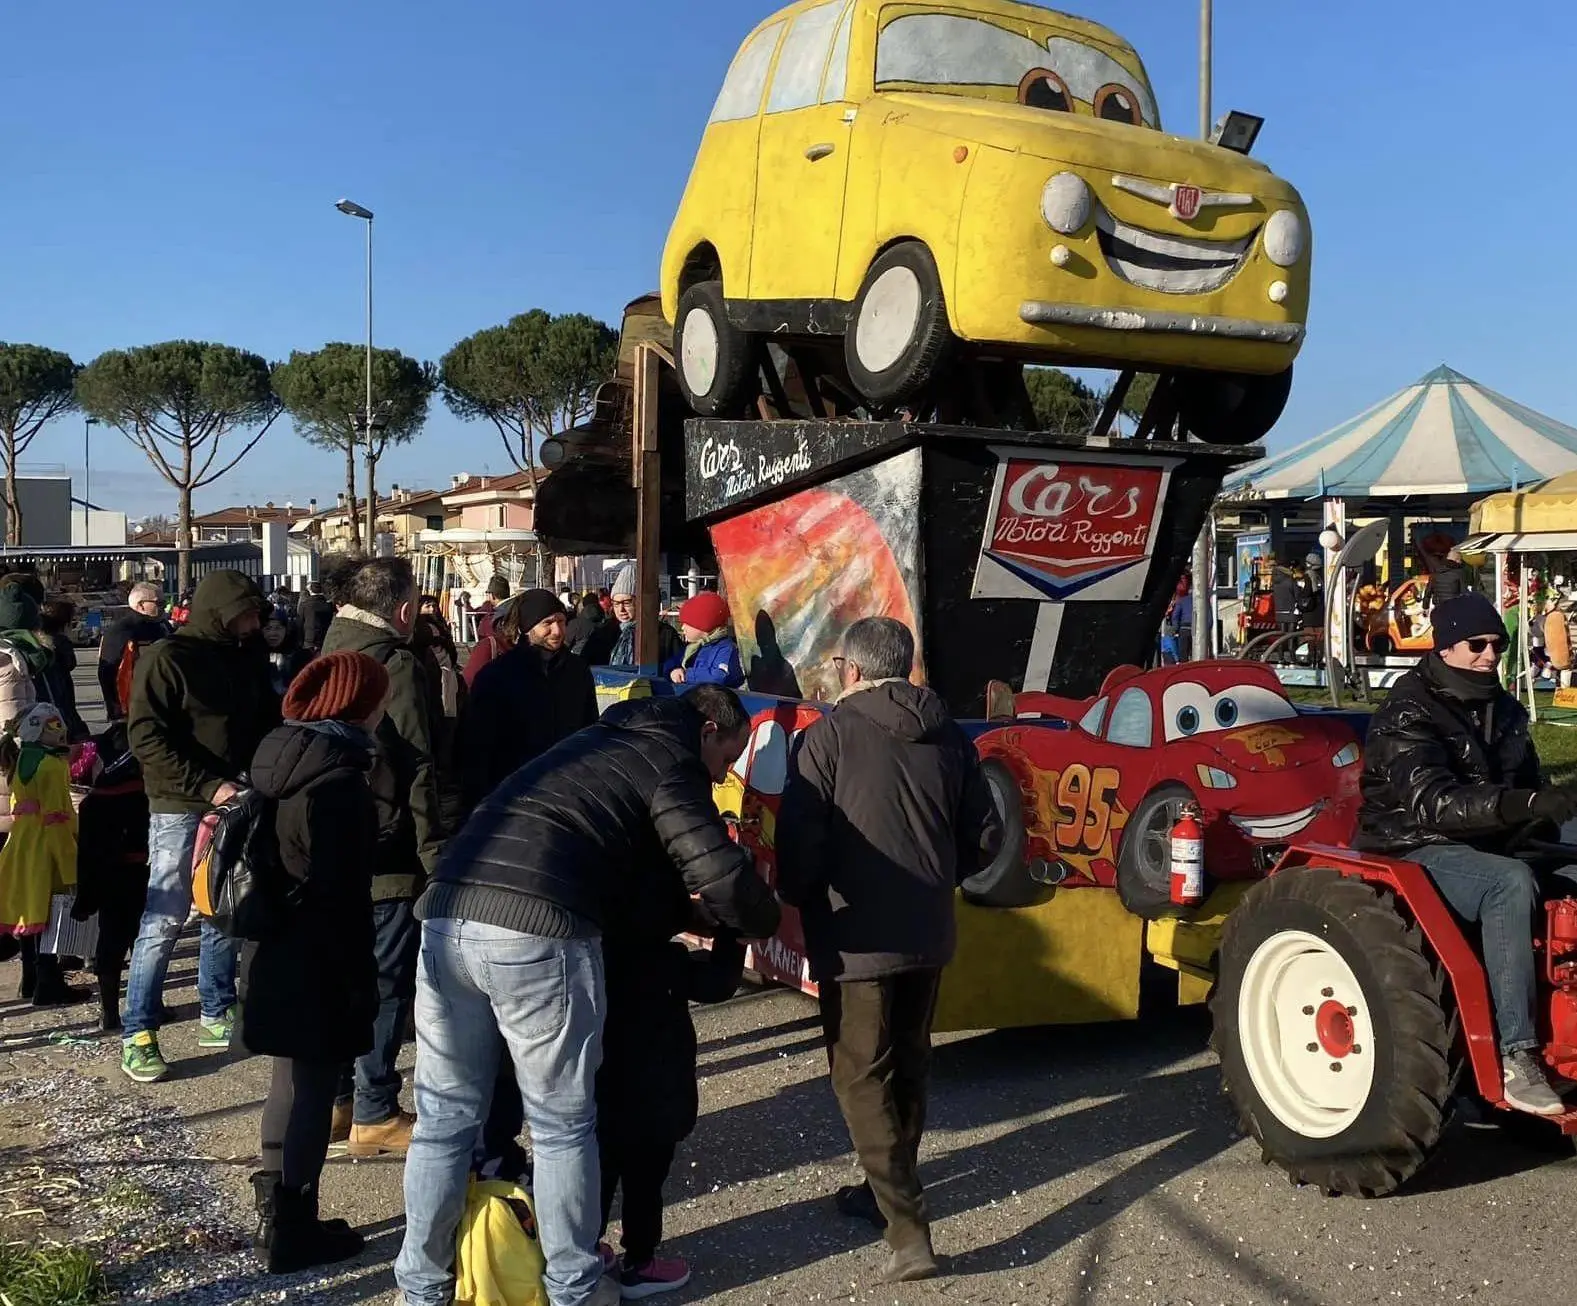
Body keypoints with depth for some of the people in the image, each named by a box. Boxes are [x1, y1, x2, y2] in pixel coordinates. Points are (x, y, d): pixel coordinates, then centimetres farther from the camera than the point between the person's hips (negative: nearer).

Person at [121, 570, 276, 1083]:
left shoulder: (247, 660, 11)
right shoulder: (167, 658, -9)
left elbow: (267, 724, 18)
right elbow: (146, 736, -16)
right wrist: (208, 786, -21)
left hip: (235, 804, 7)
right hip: (180, 808, -6)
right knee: (165, 920, -5)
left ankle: (217, 1015, 26)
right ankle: (138, 1034, 3)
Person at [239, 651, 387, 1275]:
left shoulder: (278, 754, 6)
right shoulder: (338, 778, -21)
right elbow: (342, 894, -22)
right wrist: (362, 981, -15)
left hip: (273, 948, 9)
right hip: (315, 963, -9)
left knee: (292, 1080, 21)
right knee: (312, 1087, 4)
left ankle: (276, 1212, 33)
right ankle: (291, 1230, 15)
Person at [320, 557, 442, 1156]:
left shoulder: (324, 658, 9)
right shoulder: (398, 667, -13)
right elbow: (418, 772, -15)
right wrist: (435, 855, -10)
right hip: (386, 858, -7)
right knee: (387, 983, 1)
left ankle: (334, 1099, 23)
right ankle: (374, 1114, 7)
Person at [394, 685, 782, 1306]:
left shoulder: (599, 742, 30)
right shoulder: (669, 761, 7)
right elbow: (722, 874, -4)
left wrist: (684, 910, 30)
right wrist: (770, 921, 14)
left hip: (449, 918, 7)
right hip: (540, 932, -7)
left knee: (445, 1117, 17)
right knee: (562, 1123, 11)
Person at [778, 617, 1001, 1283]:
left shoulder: (831, 733, -12)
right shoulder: (947, 735, 4)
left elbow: (799, 840, -16)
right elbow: (984, 835, 6)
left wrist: (802, 900, 4)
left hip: (855, 935, -6)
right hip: (928, 933, 6)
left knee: (861, 1077, 2)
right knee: (908, 1063, 21)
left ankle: (908, 1231, -5)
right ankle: (890, 1190, 37)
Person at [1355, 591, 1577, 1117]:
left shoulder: (1502, 711, 14)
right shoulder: (1406, 716, -12)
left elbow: (1523, 787, 20)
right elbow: (1433, 802, -27)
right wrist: (1531, 803, -38)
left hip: (1488, 849, 8)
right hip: (1417, 853, -8)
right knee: (1511, 883, -35)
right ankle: (1516, 1054, -36)